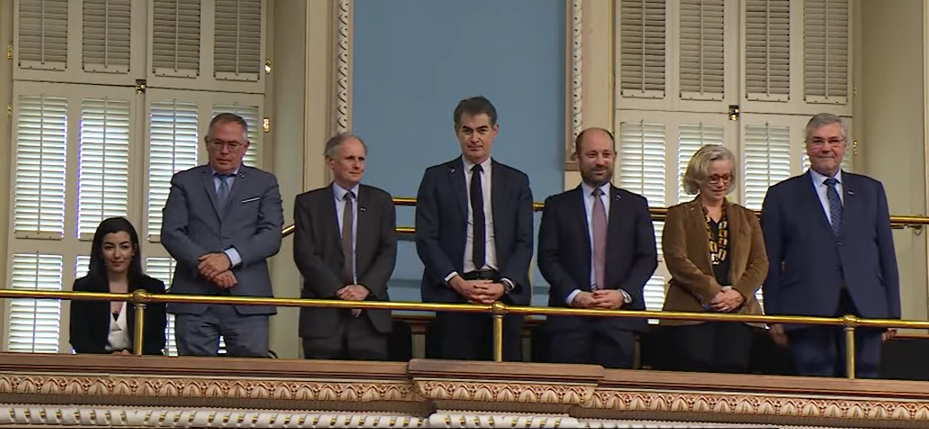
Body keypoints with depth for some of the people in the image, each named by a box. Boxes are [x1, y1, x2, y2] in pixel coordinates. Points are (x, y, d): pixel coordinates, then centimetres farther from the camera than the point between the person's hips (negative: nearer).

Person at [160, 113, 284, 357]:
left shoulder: (264, 183, 14)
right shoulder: (185, 182, 14)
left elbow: (271, 236, 2)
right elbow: (171, 234, 3)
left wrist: (229, 257, -13)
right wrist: (205, 265, -12)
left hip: (247, 299, 0)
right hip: (194, 298, 0)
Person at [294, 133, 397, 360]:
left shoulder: (381, 201, 12)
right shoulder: (308, 203, 8)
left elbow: (388, 252, 4)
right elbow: (305, 254, -2)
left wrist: (365, 288, -12)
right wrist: (338, 290, -13)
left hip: (370, 315, 1)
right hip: (323, 314, -1)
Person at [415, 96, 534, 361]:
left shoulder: (516, 181, 15)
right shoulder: (436, 178, 10)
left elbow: (524, 242, 8)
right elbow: (426, 239, 2)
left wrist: (504, 284, -8)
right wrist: (457, 282, -11)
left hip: (505, 293, 1)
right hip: (451, 293, -1)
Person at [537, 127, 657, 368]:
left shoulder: (635, 205, 15)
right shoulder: (557, 206, 11)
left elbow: (648, 258, 9)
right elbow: (547, 258, 4)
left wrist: (623, 294, -7)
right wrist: (574, 295, -11)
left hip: (620, 317, 1)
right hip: (570, 318, -1)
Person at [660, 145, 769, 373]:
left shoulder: (747, 217, 22)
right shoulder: (679, 215, 12)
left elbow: (760, 263, 12)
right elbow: (676, 260, -2)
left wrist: (739, 293, -7)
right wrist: (712, 292, -12)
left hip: (739, 310, 3)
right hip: (692, 311, -2)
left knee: (734, 370, -10)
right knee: (696, 376, -14)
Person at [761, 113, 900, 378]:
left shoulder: (870, 190, 17)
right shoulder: (782, 196, 10)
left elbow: (886, 253, 15)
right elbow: (771, 262, 7)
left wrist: (892, 312, 8)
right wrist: (774, 317, 0)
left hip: (864, 308, 2)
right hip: (808, 311, -2)